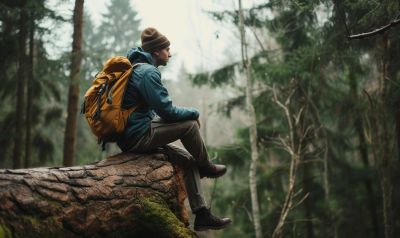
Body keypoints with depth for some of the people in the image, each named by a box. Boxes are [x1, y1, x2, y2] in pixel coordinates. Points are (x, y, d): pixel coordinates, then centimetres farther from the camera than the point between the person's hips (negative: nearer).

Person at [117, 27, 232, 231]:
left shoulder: (136, 68, 18)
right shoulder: (148, 72, -15)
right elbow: (167, 110, -18)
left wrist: (187, 115, 14)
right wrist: (194, 113, 0)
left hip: (128, 136, 10)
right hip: (138, 137, -10)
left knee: (188, 160, 11)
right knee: (189, 124, -9)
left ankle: (202, 215, 11)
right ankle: (206, 167, 14)